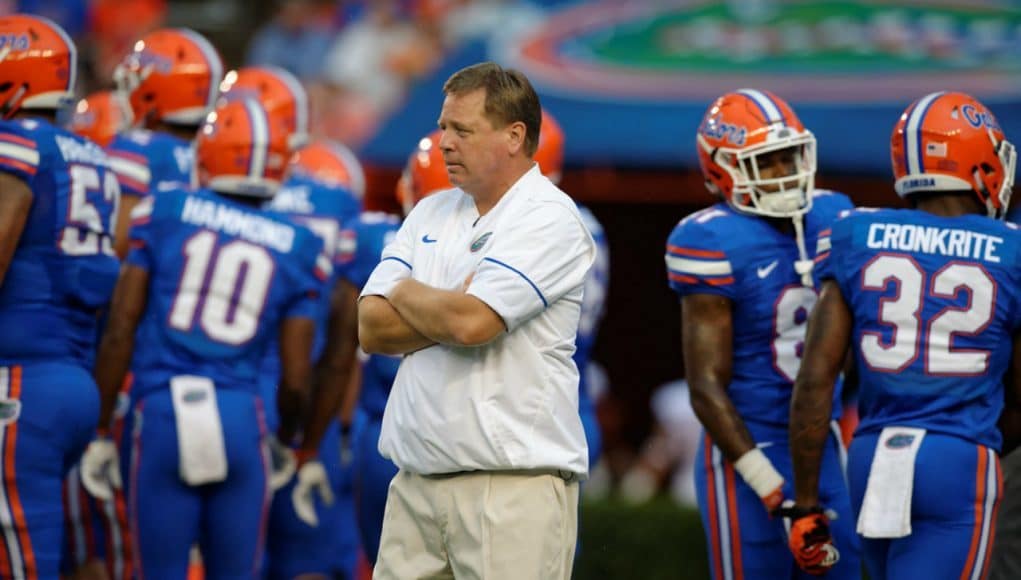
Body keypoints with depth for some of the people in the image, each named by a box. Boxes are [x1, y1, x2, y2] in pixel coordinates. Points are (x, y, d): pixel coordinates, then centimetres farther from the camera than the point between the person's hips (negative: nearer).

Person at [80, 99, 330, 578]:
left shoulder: (163, 215, 6)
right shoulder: (298, 251, 8)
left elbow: (120, 330, 2)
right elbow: (295, 380, 5)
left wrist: (100, 432, 8)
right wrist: (287, 441, 25)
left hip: (163, 414, -1)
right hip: (241, 420, 1)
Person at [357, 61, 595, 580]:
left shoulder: (548, 221, -7)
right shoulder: (430, 215, 16)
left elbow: (470, 323, -19)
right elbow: (372, 329, 6)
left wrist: (406, 293, 0)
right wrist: (446, 311, -8)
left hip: (512, 483, -7)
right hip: (417, 479, 7)